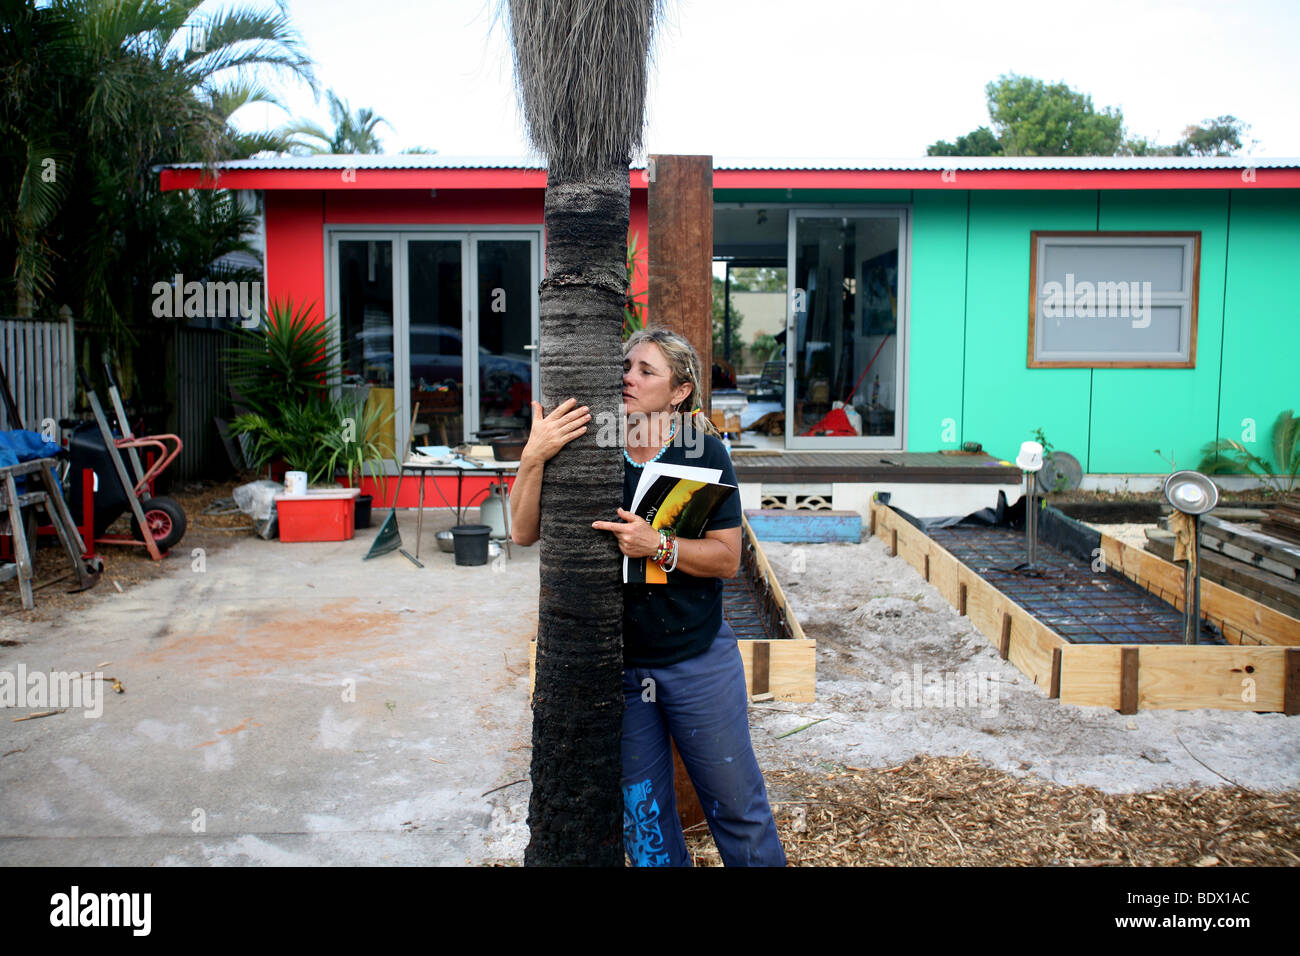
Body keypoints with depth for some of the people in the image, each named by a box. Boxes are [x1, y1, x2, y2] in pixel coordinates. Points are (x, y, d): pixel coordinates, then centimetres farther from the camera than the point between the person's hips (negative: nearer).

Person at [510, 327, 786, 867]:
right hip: (615, 662, 2)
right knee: (640, 812, 17)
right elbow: (523, 532, -9)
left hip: (697, 658, -2)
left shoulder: (703, 453, -8)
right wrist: (533, 459, -24)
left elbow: (726, 558, -10)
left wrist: (658, 546, -26)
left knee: (735, 802, 11)